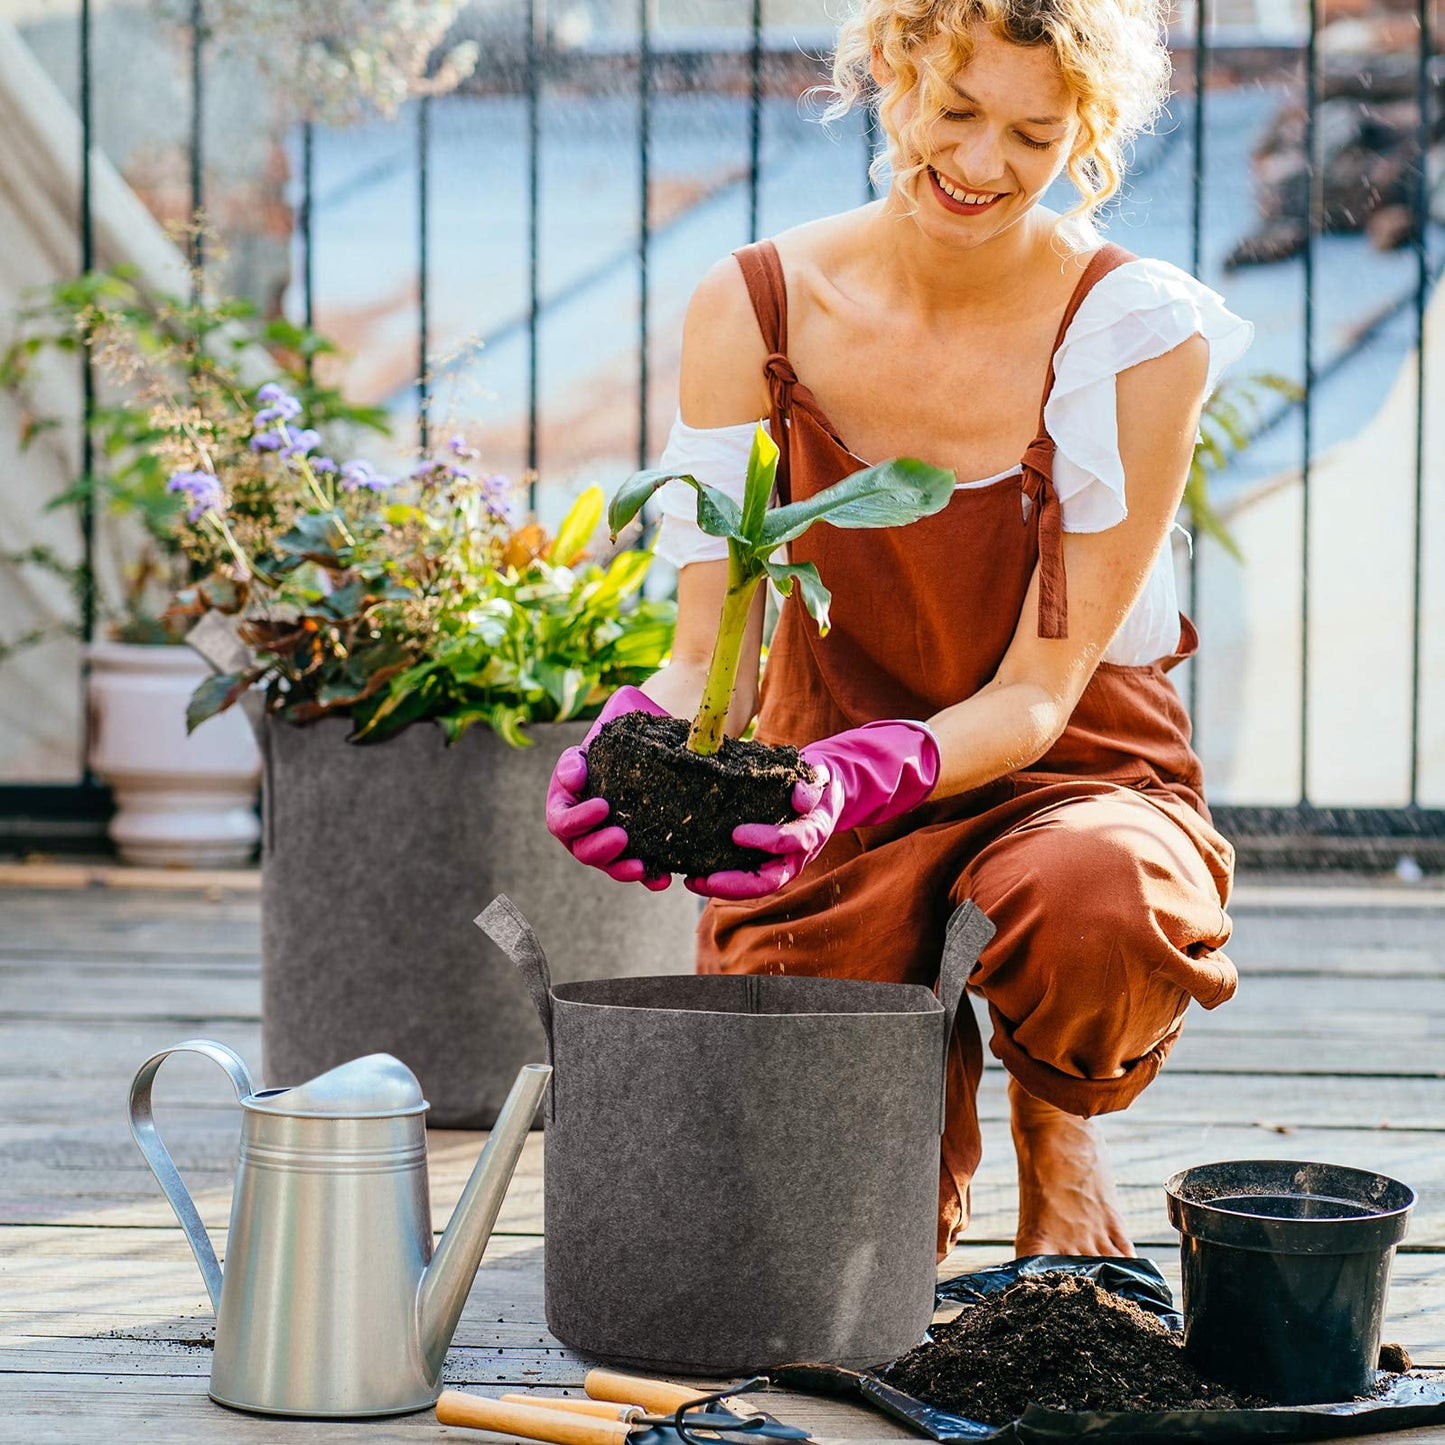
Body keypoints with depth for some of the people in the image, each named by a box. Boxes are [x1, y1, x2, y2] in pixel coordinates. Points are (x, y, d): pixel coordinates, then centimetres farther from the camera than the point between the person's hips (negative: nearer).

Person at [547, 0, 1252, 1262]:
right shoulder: (753, 309, -9)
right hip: (834, 799, 1)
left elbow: (1037, 694, -17)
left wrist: (867, 773, -38)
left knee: (1095, 904, -40)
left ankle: (1057, 1123, -2)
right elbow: (708, 654, -10)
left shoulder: (1140, 338, -15)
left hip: (1073, 778, -1)